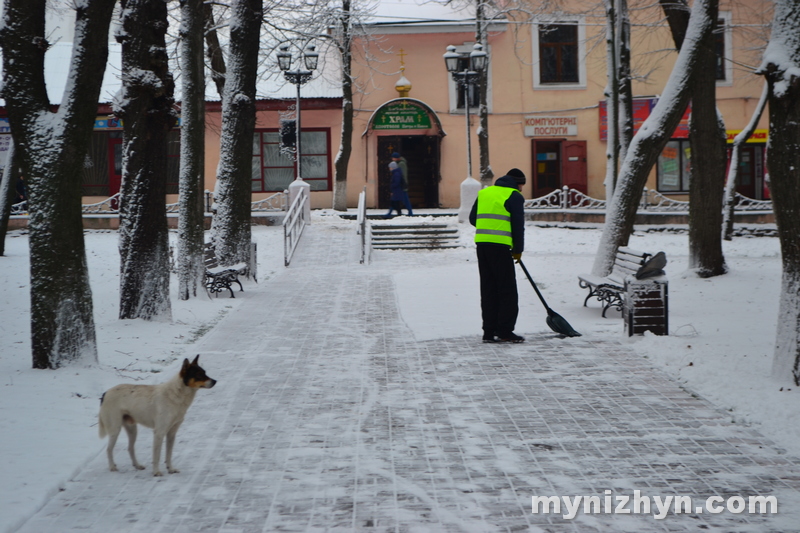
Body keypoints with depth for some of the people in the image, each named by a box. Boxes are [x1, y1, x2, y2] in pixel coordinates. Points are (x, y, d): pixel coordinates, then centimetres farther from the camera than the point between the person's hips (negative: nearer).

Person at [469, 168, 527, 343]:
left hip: (481, 244, 7)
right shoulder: (514, 196, -1)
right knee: (508, 289, -1)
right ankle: (505, 331, -4)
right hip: (500, 246, -7)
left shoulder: (484, 192, 18)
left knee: (488, 289, 10)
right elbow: (518, 225, -3)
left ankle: (489, 331, 10)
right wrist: (518, 250, 6)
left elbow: (473, 219, 20)